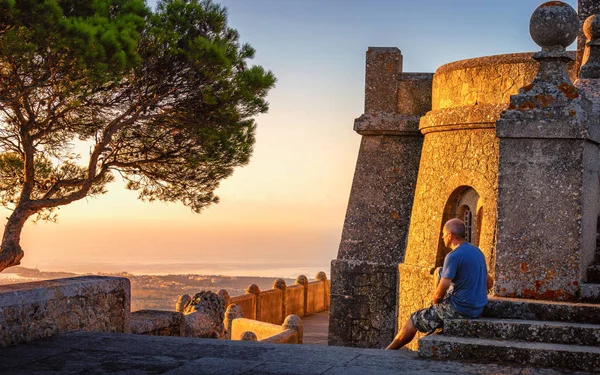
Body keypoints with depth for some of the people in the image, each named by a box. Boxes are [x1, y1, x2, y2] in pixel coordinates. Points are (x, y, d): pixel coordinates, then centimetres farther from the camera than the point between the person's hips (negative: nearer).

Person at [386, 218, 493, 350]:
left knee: (414, 320, 7)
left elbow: (440, 293, -21)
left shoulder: (454, 256, -18)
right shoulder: (477, 252, 10)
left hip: (460, 309, -9)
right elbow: (489, 283, 20)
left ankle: (388, 352, 22)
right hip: (477, 309, 9)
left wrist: (435, 302, 0)